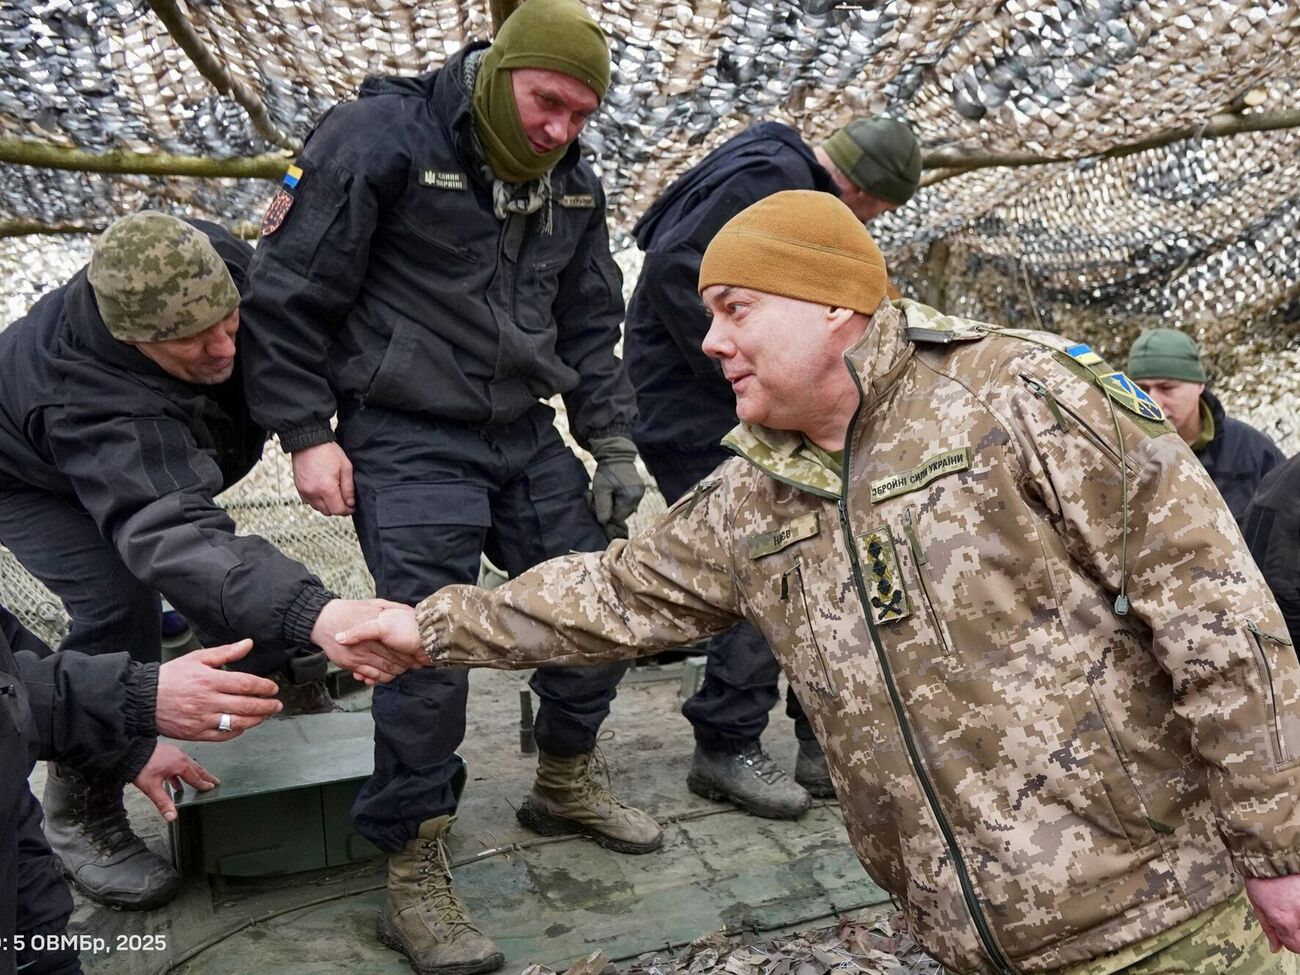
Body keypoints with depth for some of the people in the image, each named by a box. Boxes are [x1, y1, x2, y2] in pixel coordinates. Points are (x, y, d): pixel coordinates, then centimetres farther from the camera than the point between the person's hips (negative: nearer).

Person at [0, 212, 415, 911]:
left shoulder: (215, 263, -33)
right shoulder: (88, 401, -48)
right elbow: (172, 536, -60)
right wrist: (313, 616, -75)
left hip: (159, 448, 6)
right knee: (118, 604, -23)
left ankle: (261, 659, 44)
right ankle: (79, 814, -6)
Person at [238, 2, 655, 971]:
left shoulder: (574, 183, 8)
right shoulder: (379, 137, -12)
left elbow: (592, 325, 15)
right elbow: (289, 292, -9)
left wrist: (612, 442, 8)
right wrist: (308, 433, -12)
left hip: (524, 435, 7)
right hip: (406, 441, -6)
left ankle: (566, 786, 33)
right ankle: (414, 878, 7)